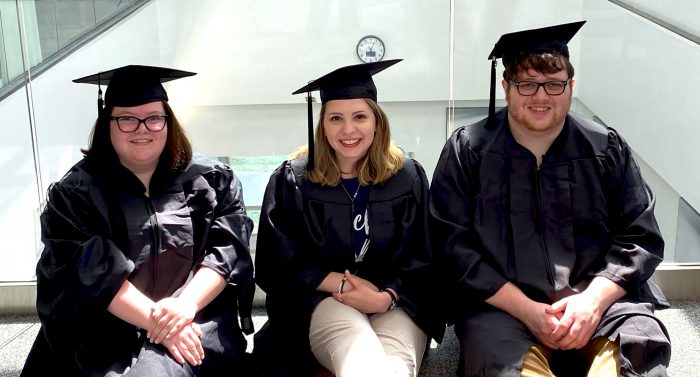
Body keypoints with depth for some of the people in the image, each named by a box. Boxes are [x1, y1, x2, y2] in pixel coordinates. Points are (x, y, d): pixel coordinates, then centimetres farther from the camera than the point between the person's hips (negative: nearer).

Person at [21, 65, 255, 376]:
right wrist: (155, 321, -18)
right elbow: (89, 270, -8)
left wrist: (186, 304, -17)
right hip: (105, 335, 0)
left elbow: (229, 248, -1)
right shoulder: (75, 193, 3)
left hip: (196, 325, 0)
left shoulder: (212, 181, 8)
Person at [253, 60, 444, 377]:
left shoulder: (408, 177, 5)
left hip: (395, 302, 2)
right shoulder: (292, 180, 1)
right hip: (320, 299, -1)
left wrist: (385, 297, -13)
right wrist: (342, 282, -12)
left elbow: (422, 261, 6)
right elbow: (278, 266, 1)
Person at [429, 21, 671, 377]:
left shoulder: (606, 149, 7)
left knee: (641, 341, -28)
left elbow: (639, 237, 5)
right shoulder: (467, 151, 1)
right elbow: (453, 246, -4)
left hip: (600, 295, 2)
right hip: (502, 303, -2)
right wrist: (526, 309, -14)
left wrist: (592, 301, -12)